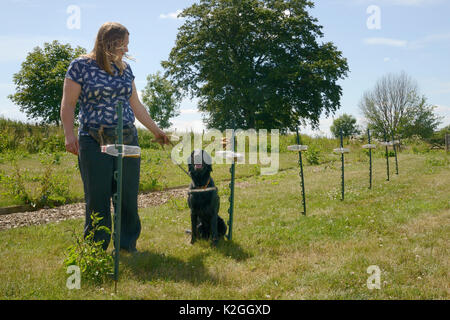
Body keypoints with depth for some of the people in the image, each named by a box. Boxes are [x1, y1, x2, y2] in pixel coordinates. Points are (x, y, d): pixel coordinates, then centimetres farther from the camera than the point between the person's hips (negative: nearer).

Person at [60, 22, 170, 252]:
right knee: (97, 198, -1)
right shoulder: (81, 66, 0)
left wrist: (155, 130, 21)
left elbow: (136, 105, 20)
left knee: (129, 195, 4)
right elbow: (68, 104, -1)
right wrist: (69, 134, -13)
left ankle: (128, 244, 16)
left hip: (127, 139, 4)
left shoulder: (125, 69, 14)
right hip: (94, 142, -4)